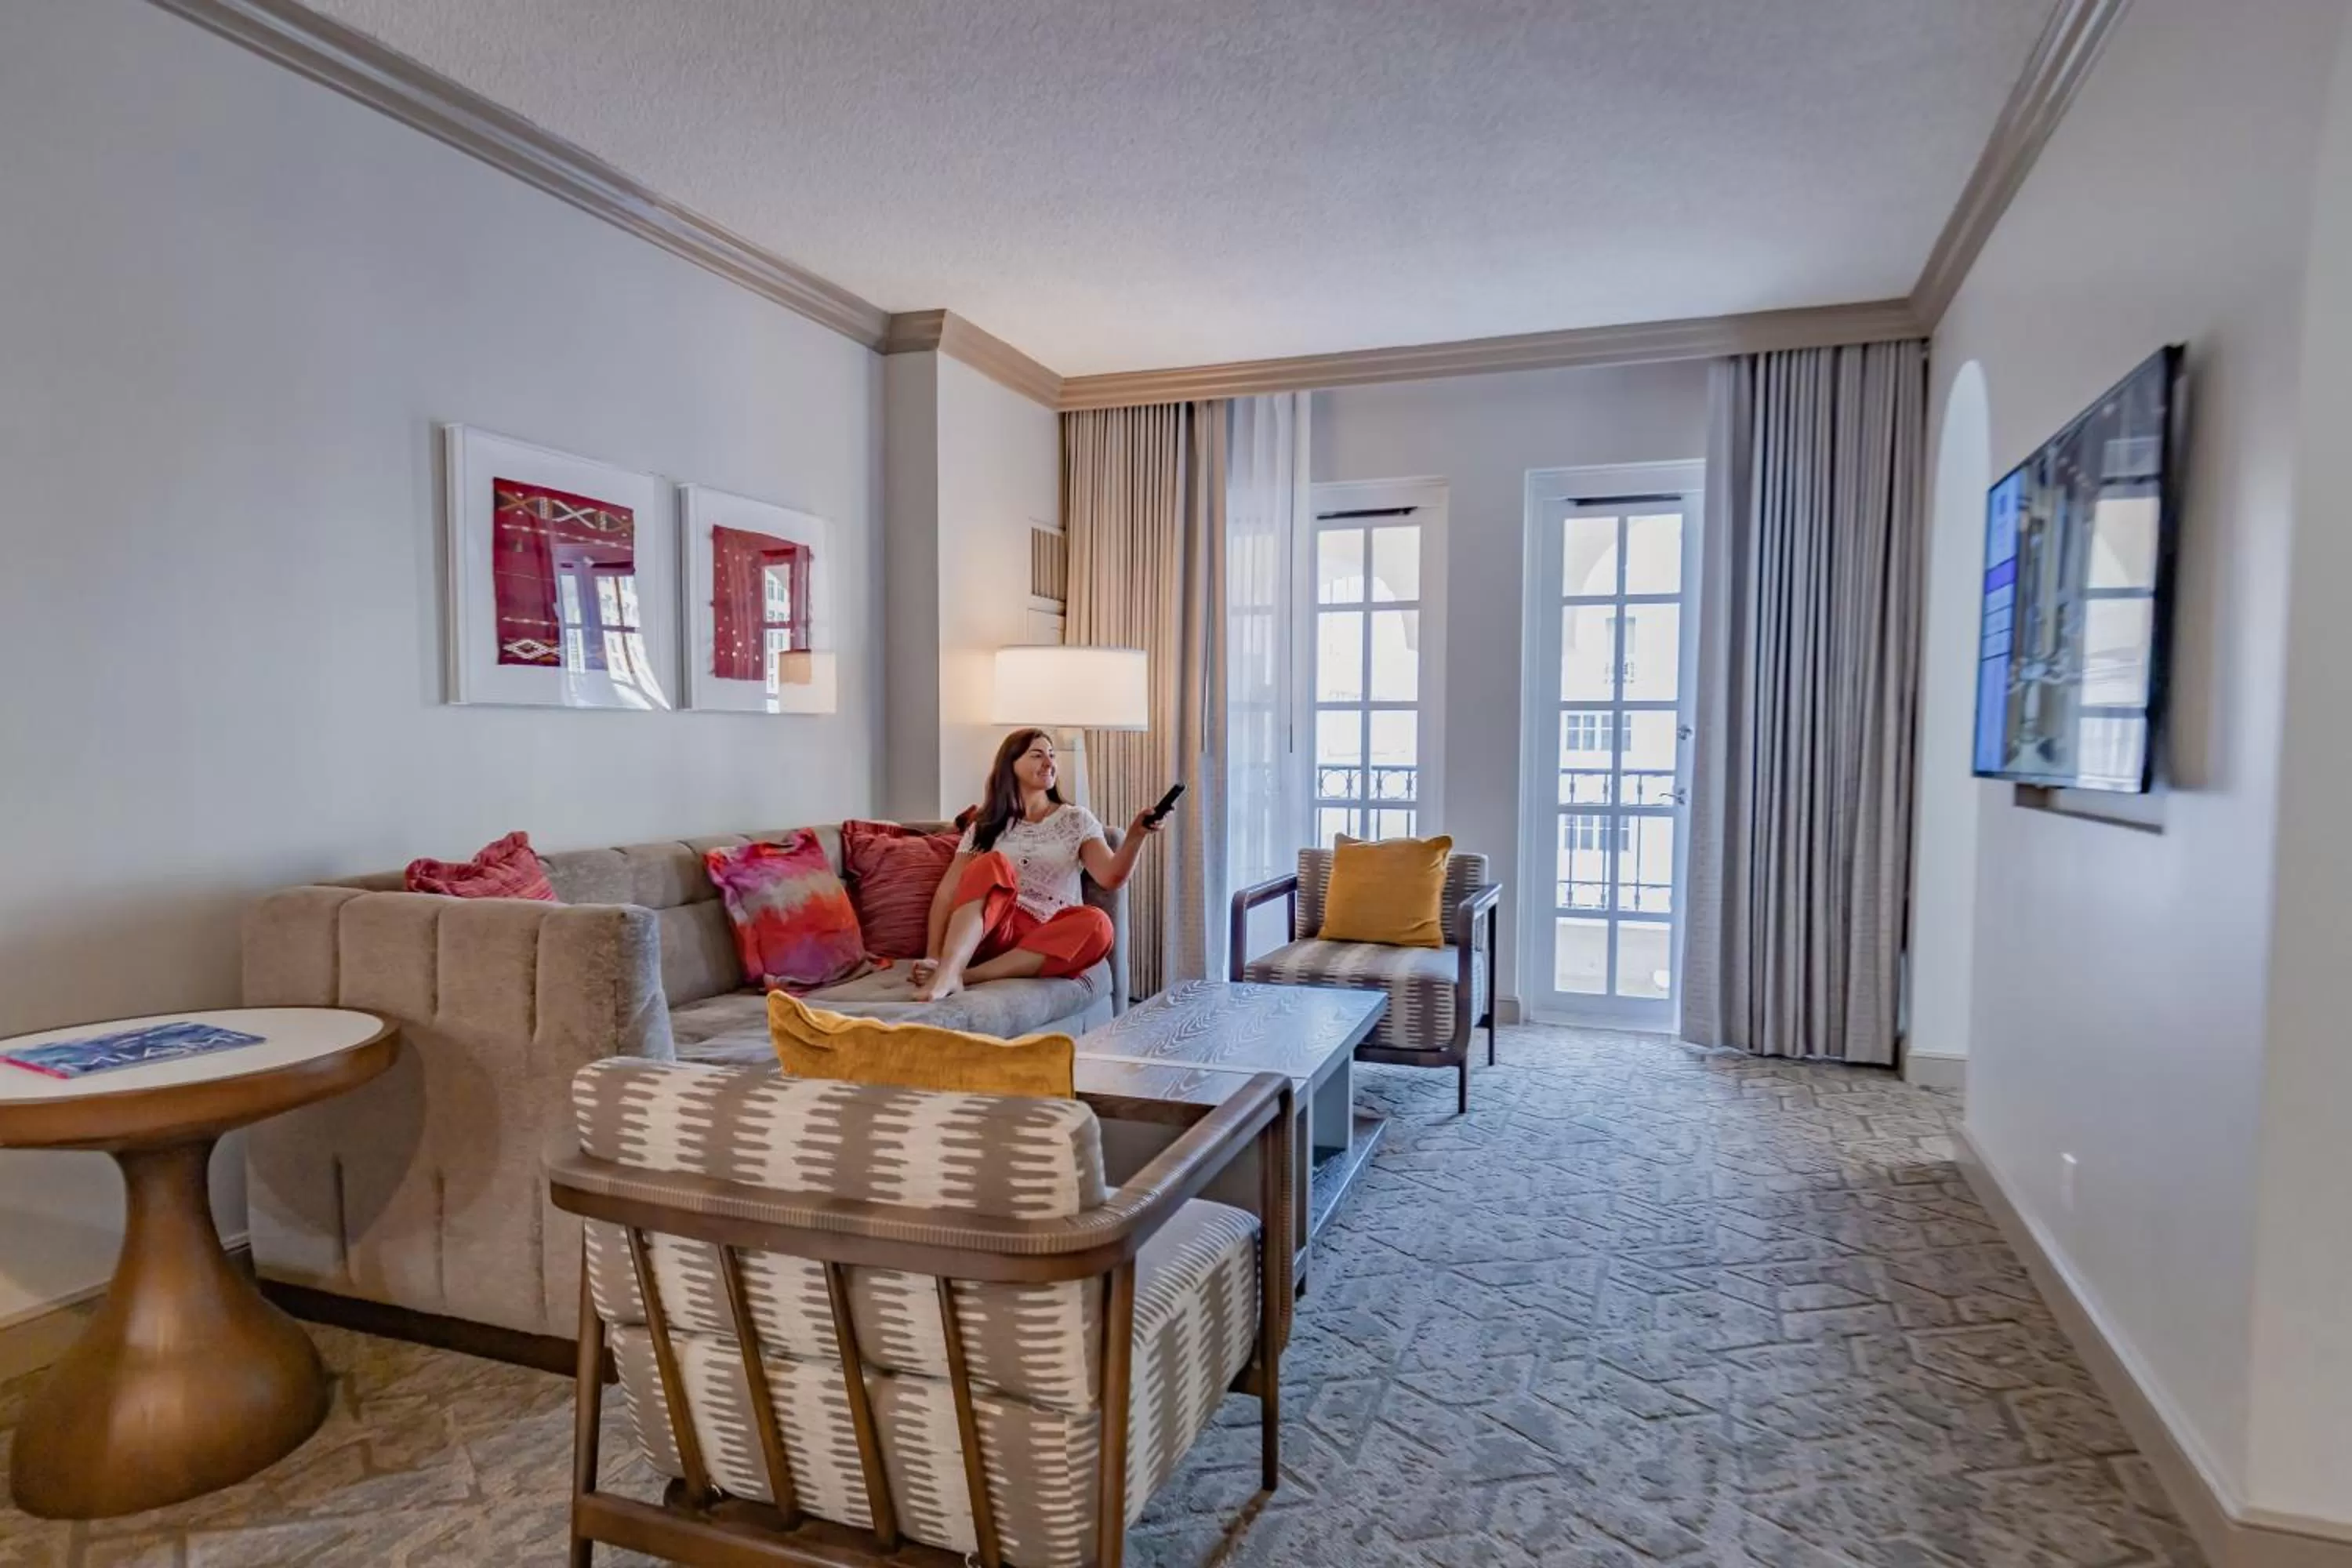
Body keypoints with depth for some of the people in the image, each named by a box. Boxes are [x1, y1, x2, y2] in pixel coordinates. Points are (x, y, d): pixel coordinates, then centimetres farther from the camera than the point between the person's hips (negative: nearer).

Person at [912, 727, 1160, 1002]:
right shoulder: (985, 827, 13)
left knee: (1096, 924, -32)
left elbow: (1111, 877, -3)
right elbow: (947, 892, 3)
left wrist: (1136, 836, -23)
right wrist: (932, 957, -12)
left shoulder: (1077, 820, 13)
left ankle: (969, 975, -35)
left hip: (1050, 938, 1)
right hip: (992, 933, 0)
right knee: (992, 863, -27)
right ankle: (947, 972, -46)